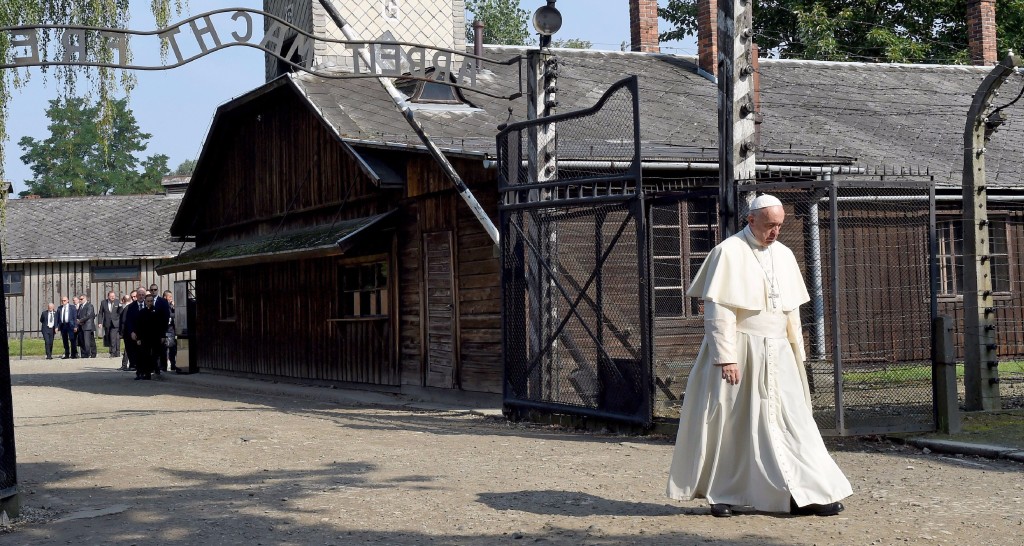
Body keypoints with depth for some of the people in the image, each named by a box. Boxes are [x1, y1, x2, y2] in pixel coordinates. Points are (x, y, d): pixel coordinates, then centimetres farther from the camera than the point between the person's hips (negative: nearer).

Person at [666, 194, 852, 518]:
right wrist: (726, 357, -18)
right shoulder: (729, 253, -8)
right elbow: (718, 311, -13)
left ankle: (804, 495, -1)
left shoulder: (784, 256, 12)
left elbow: (792, 309, 16)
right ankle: (721, 495, 14)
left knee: (791, 421, -1)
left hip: (777, 355, 5)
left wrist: (796, 354, 12)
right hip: (739, 352, -5)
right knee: (730, 423, 2)